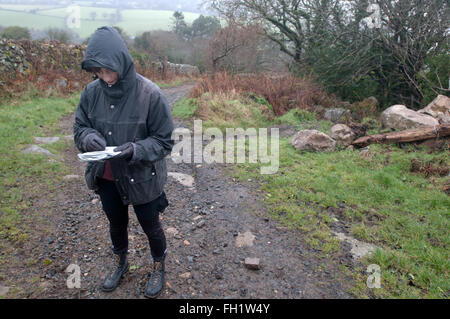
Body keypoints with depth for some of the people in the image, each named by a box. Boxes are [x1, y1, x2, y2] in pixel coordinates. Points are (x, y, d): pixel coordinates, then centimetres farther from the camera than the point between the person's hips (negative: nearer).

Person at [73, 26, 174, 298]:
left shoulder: (150, 94, -23)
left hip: (142, 177, -4)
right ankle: (121, 263, 55)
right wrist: (89, 138, -21)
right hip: (106, 177, 4)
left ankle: (159, 267, 47)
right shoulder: (92, 92, -10)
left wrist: (136, 150, -33)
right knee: (116, 223, 26)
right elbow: (80, 127, 2)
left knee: (150, 225, 17)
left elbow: (164, 141, -16)